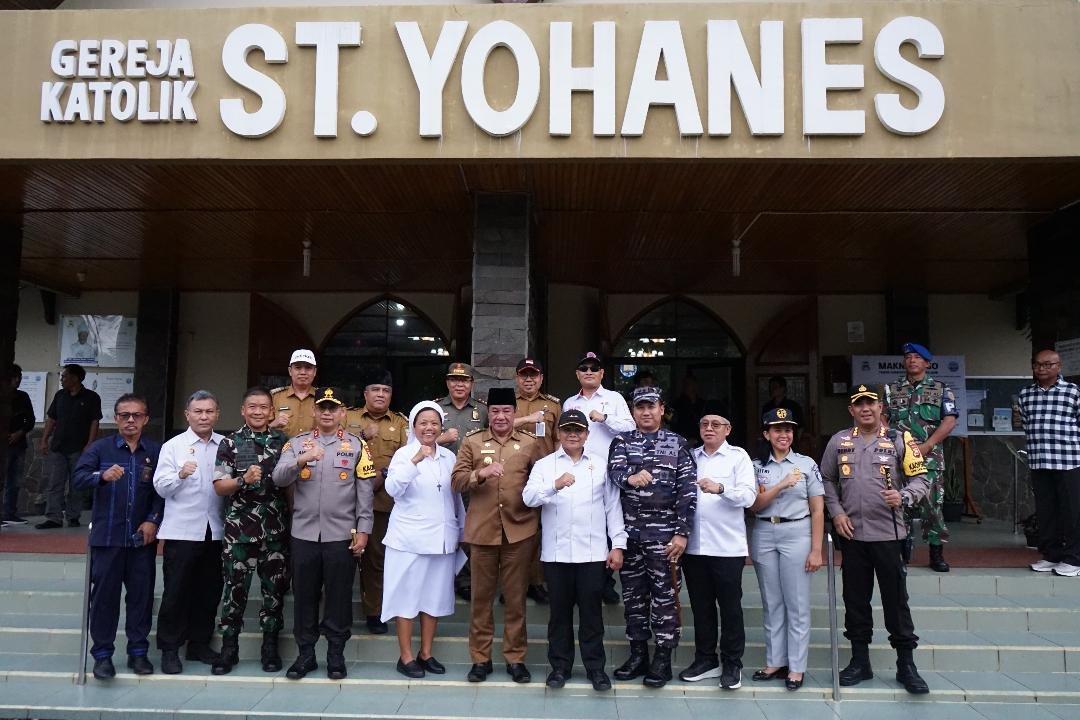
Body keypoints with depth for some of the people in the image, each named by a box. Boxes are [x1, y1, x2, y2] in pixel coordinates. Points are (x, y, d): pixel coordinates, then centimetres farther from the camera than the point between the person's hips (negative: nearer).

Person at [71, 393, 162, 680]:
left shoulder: (157, 452, 3)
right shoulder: (100, 448, 1)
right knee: (104, 595, 4)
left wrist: (153, 520, -8)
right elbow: (78, 478, -12)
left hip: (142, 537, 1)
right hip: (107, 536, -1)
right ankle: (102, 654, 15)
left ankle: (138, 651, 18)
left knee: (141, 595, 7)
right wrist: (102, 476, -31)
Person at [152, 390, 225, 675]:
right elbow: (161, 487, -3)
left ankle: (199, 643, 24)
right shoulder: (173, 446, 4)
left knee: (209, 591, 10)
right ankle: (169, 649, 14)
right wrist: (180, 475, -21)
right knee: (176, 591, 2)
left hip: (215, 531, 3)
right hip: (182, 530, -3)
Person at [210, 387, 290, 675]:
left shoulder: (283, 441, 7)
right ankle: (229, 648, 18)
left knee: (274, 589, 7)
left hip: (276, 531, 2)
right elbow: (219, 486, -2)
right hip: (239, 530, -1)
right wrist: (243, 480, -20)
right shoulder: (230, 443, 2)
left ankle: (270, 648, 20)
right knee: (235, 589, 4)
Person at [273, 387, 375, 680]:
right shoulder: (297, 443, 7)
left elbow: (365, 491, 1)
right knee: (304, 595, 9)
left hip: (341, 535, -1)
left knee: (339, 596, 6)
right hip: (304, 533, 1)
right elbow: (278, 478, -6)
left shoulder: (357, 445, 3)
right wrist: (301, 460, -24)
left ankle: (336, 654, 19)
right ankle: (305, 654, 22)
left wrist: (362, 530, -5)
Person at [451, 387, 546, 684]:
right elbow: (456, 480, -2)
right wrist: (480, 474, -19)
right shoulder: (472, 442, 5)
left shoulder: (531, 443, 5)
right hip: (482, 530, 0)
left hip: (519, 531, 0)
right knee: (481, 597, 9)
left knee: (516, 597, 8)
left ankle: (516, 658, 21)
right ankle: (480, 658, 22)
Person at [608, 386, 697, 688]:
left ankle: (663, 659, 13)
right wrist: (629, 478, -34)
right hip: (630, 532, 2)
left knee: (665, 595, 2)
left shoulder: (677, 443, 4)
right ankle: (638, 654, 22)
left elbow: (688, 490, -1)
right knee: (633, 593, 10)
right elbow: (614, 471, -10)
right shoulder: (622, 441, 8)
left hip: (664, 533, -2)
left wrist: (682, 533, -8)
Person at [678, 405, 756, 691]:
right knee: (701, 606, 11)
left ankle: (732, 664, 17)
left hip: (727, 546, -3)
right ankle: (705, 659, 24)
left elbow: (748, 496, -10)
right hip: (694, 546, 4)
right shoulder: (690, 457, 12)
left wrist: (720, 488, -26)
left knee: (730, 606, 4)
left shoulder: (738, 456, 2)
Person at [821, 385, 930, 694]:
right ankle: (860, 661, 23)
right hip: (852, 533, 3)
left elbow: (920, 479, 0)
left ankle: (906, 665, 15)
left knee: (896, 599, 2)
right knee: (855, 599, 11)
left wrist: (903, 496, -19)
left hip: (888, 533, -3)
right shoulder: (839, 441, 6)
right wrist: (836, 512, 2)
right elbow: (827, 480, 14)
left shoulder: (899, 440, -1)